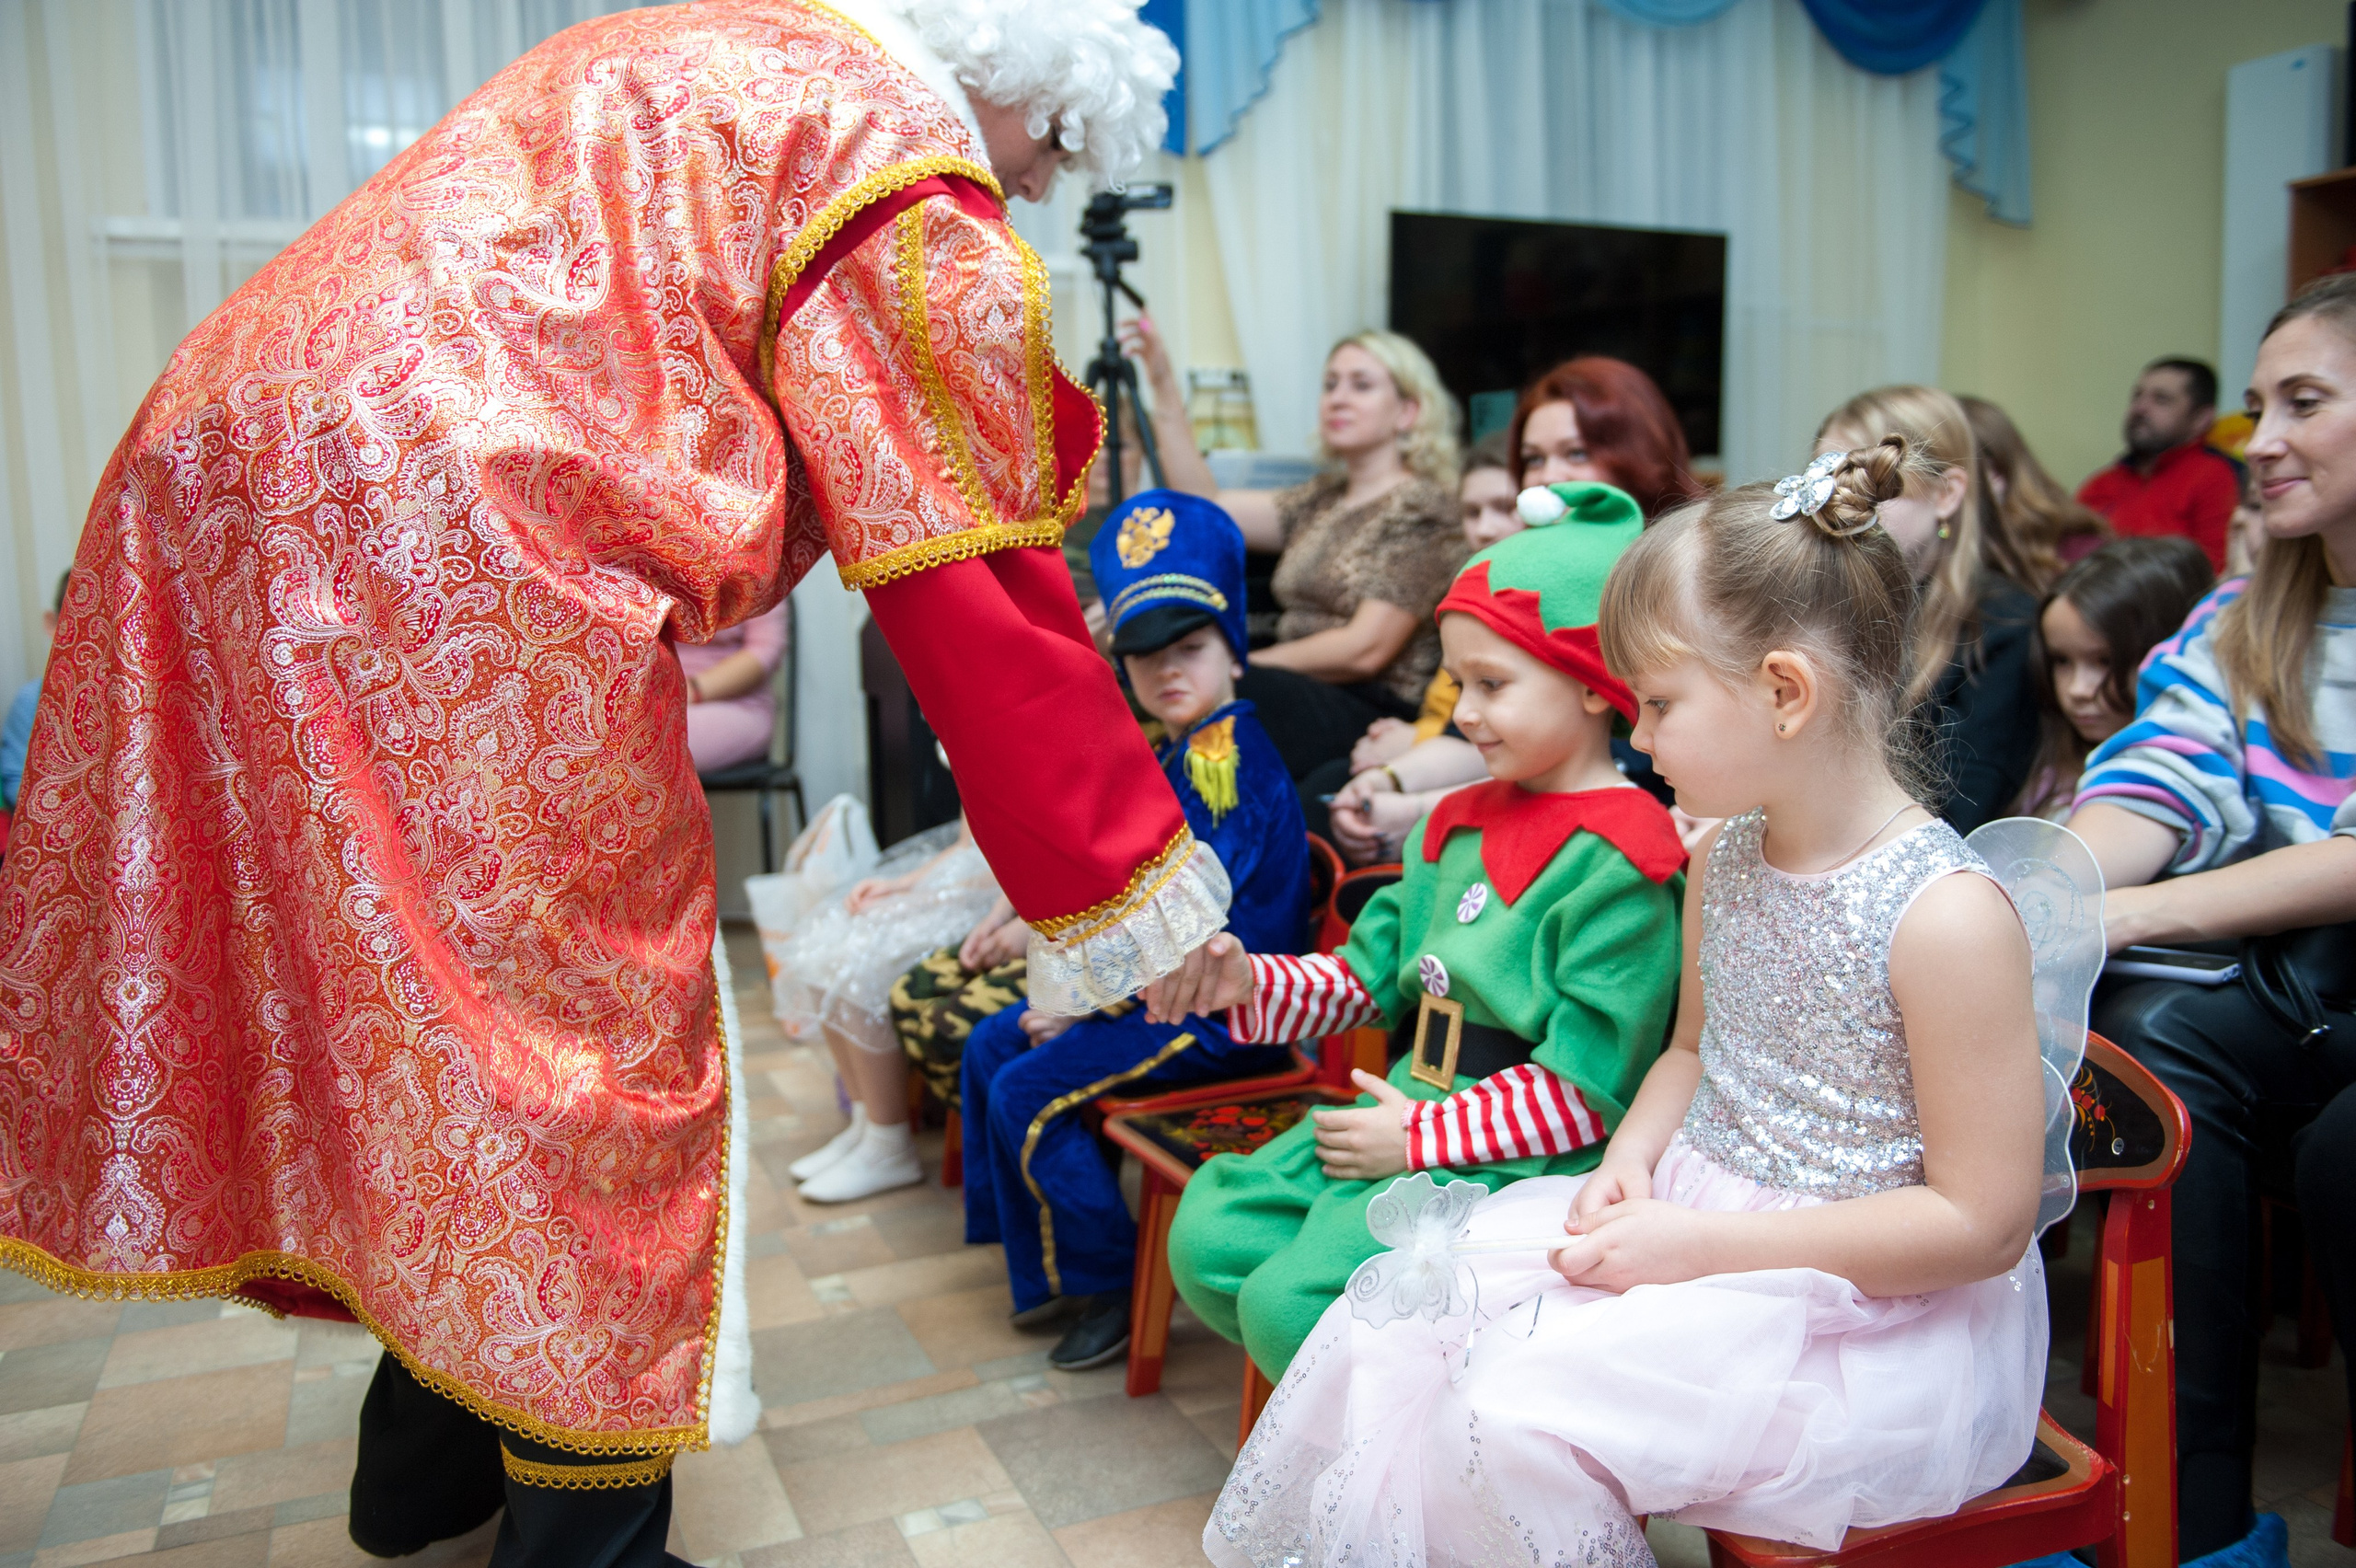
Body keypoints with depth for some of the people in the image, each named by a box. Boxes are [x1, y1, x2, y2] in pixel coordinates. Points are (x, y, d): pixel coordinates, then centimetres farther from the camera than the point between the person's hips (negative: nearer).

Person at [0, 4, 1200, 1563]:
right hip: (453, 548, -10)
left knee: (438, 991, 19)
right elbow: (980, 586, -6)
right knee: (585, 1034, 2)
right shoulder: (901, 156, -2)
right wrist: (1140, 892, 0)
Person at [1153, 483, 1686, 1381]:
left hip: (1517, 1162, -9)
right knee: (1210, 1238, 0)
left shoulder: (1619, 864, -15)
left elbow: (1586, 1087, -18)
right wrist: (1246, 982, 0)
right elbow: (1375, 971, 16)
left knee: (1290, 1300, -20)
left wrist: (1421, 1137, -15)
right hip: (1408, 1115, 9)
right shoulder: (1456, 823, 13)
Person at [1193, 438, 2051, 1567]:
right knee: (1398, 1318, -7)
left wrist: (1701, 1244, -20)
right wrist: (1631, 1161, -2)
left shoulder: (1947, 913, -21)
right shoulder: (1721, 860, 3)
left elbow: (1981, 1221, -19)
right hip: (1694, 1218, 7)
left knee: (1521, 1411, -25)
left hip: (1874, 1303, -7)